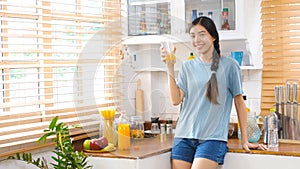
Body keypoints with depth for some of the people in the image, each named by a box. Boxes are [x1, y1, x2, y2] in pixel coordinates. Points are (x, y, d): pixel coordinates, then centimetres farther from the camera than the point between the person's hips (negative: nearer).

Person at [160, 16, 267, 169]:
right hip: (183, 137, 4)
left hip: (212, 138, -4)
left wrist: (245, 140, 6)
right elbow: (176, 100, 2)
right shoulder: (187, 67, 11)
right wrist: (170, 67, -5)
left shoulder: (229, 65, 1)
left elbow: (239, 102, 6)